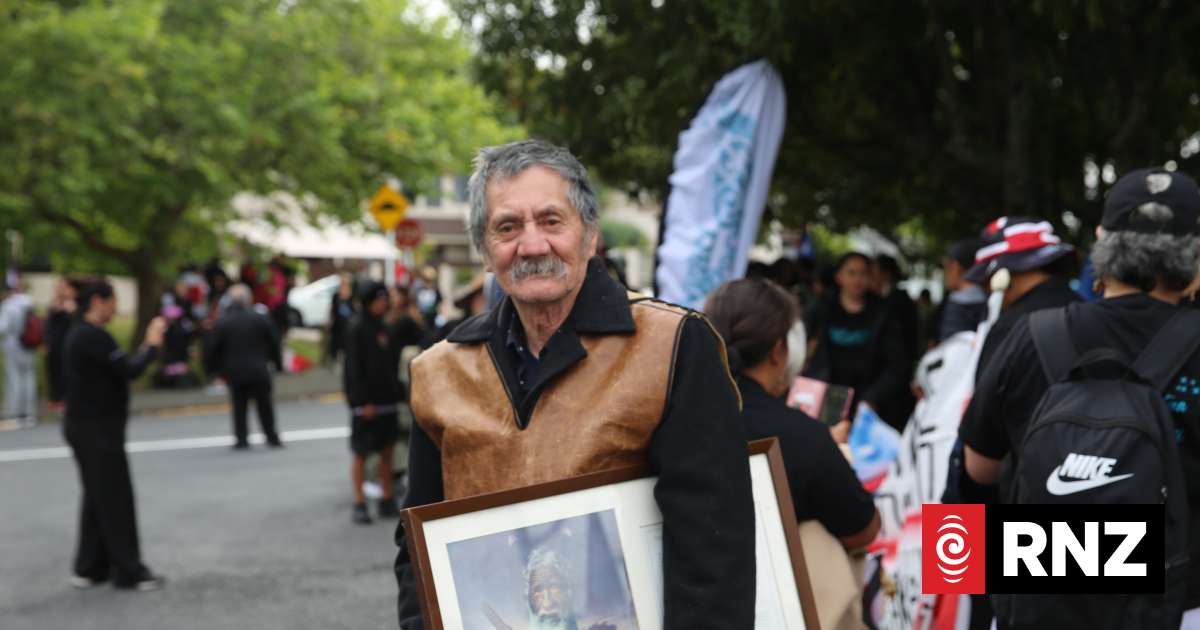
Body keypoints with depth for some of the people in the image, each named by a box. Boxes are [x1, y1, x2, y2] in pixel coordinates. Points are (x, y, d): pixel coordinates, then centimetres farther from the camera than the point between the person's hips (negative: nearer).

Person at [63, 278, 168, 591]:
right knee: (115, 497, -4)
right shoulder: (93, 336, -19)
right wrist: (152, 345, -7)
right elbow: (129, 370, -22)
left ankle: (89, 568, 18)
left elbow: (117, 368, 13)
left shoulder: (80, 334, 14)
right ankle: (129, 572, 2)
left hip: (86, 426, 10)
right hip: (97, 428, -10)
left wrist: (148, 346, 5)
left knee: (97, 496, 14)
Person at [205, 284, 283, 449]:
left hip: (235, 372, 0)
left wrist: (211, 368, 11)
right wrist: (276, 360, 22)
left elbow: (213, 348, -3)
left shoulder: (223, 323, -5)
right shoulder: (260, 319, -1)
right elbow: (274, 341, 6)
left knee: (239, 406, 9)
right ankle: (272, 438, 9)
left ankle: (241, 439, 4)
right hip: (259, 371, 0)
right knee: (264, 405, 8)